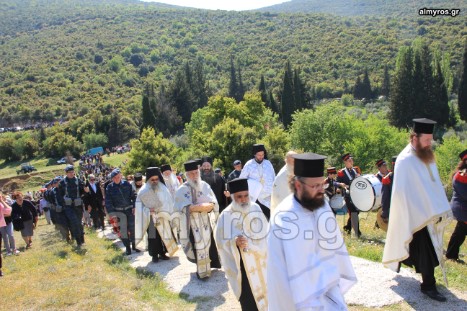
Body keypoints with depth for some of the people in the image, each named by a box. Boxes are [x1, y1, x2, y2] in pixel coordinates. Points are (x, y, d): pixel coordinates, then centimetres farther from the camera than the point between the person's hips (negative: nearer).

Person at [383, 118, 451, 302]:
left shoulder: (427, 157, 6)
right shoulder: (405, 161, -18)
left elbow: (434, 184, 11)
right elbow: (401, 192, -18)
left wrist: (441, 208, 5)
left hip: (431, 213, 8)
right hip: (415, 216, -8)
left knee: (428, 247, 14)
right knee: (425, 249, -2)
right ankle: (428, 285, 10)